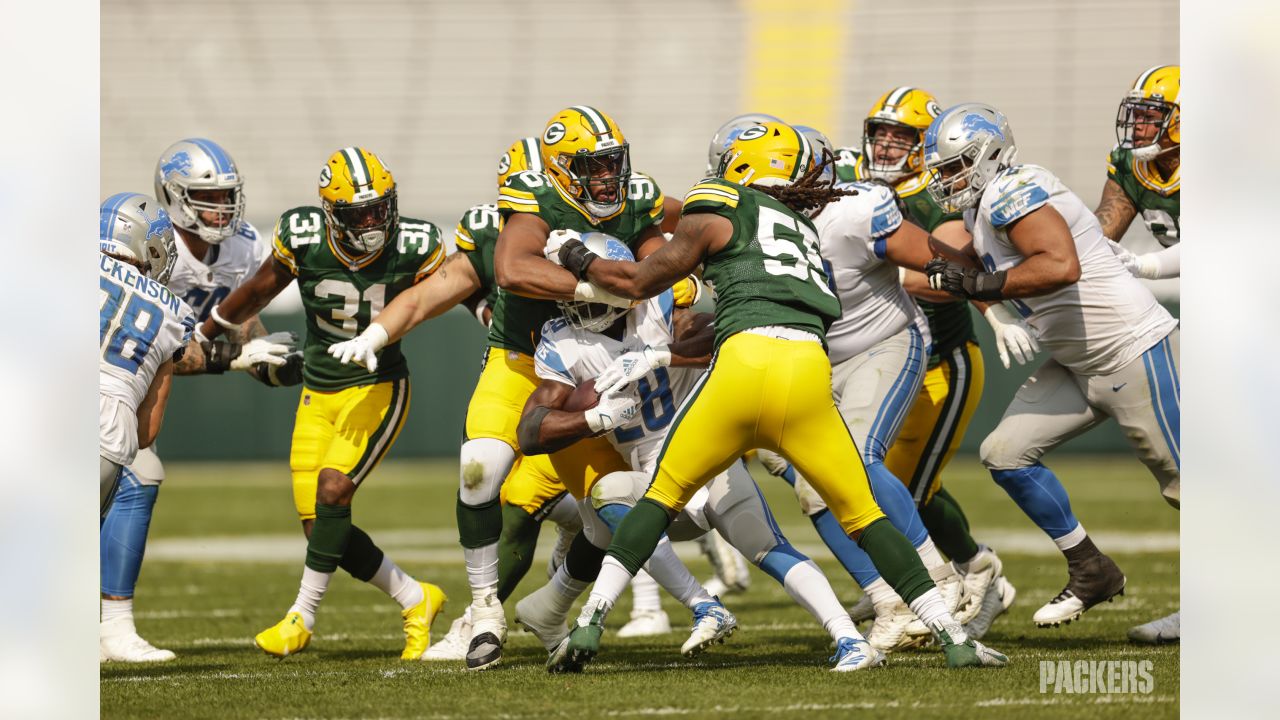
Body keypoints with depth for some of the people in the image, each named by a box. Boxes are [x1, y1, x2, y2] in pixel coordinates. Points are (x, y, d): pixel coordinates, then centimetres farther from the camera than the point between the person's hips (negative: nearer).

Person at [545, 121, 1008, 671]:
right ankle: (954, 639, 5)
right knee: (862, 514, 12)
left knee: (664, 495, 13)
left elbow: (640, 281, 23)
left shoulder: (718, 213, 14)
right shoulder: (805, 231, 31)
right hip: (809, 368, 3)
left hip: (745, 366, -3)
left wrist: (576, 259, 39)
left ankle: (589, 624, 6)